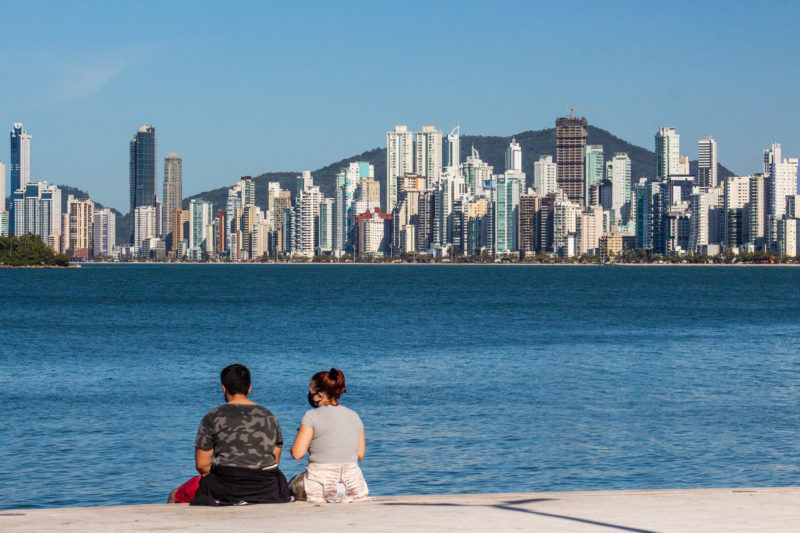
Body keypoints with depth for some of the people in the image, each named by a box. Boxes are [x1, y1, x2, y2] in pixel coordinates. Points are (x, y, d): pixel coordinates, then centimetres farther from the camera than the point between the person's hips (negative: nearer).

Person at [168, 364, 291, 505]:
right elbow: (275, 461, 12)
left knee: (175, 496, 19)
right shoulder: (269, 417, 10)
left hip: (227, 488, -4)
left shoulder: (212, 418, -2)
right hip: (267, 489, 4)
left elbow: (202, 465, -2)